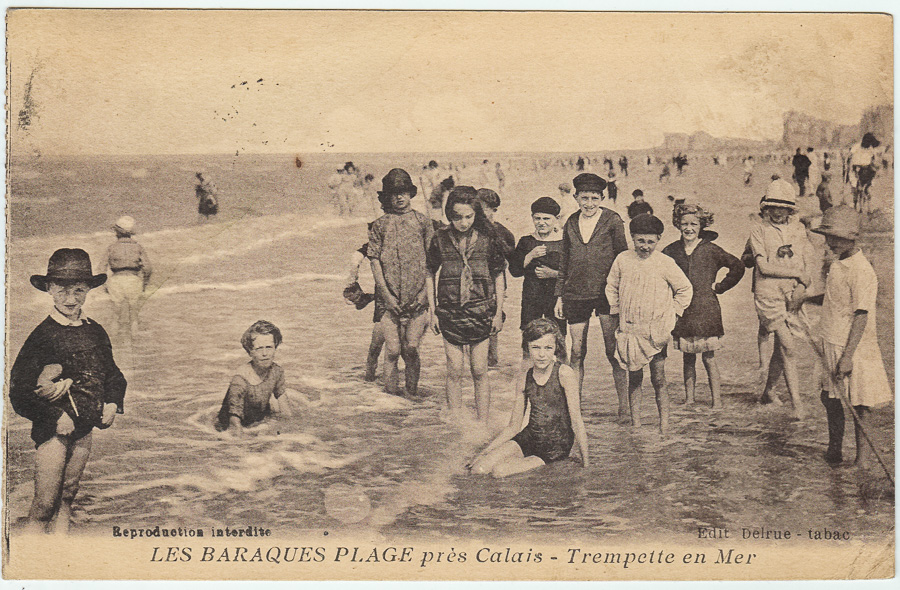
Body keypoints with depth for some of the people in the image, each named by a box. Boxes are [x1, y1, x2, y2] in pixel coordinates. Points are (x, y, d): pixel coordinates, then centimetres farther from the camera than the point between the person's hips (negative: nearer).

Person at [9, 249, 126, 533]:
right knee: (44, 504, -3)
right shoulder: (42, 335, -12)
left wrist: (113, 403, 1)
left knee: (67, 496, 16)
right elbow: (19, 390, -15)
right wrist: (56, 419, -18)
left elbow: (113, 374, 19)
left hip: (84, 429, 5)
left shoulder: (95, 332, 6)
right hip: (52, 431, -5)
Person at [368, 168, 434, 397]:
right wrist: (387, 294, -5)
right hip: (389, 298, 0)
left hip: (417, 298, 0)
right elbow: (375, 260, 5)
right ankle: (391, 393, 7)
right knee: (393, 350, -5)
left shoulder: (422, 222, 10)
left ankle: (413, 393, 12)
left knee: (411, 348, -3)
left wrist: (425, 291, -2)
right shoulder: (380, 224, 9)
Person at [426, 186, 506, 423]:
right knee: (454, 371, 2)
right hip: (450, 312, 1)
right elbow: (430, 275, 9)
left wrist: (498, 312, 5)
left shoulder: (487, 239, -2)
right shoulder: (440, 239, -2)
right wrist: (432, 311, 7)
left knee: (479, 372, 1)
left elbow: (498, 277, 7)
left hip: (481, 311, 0)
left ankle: (483, 425, 9)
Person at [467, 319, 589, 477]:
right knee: (479, 468, -15)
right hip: (528, 438, 5)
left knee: (499, 471, -24)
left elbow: (576, 421, -12)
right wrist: (484, 452, 0)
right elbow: (513, 427, 8)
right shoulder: (523, 378, 1)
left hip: (557, 446, -5)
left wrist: (586, 463, -11)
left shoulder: (565, 374, -15)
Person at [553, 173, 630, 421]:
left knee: (613, 350, -6)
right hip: (576, 294, 3)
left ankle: (624, 407, 2)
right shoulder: (571, 223, 12)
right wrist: (559, 295, 14)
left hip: (606, 292, -3)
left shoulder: (612, 220, 1)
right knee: (577, 352, 4)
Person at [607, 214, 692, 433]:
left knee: (658, 379, -2)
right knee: (634, 378, 6)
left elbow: (685, 289, 7)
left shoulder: (665, 263, -5)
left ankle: (664, 426, 5)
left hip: (656, 330, -2)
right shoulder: (623, 260, 2)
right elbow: (611, 287, 18)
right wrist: (618, 310, 10)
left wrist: (671, 313, 3)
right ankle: (635, 425, 13)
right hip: (630, 329, 2)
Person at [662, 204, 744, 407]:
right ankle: (689, 400, 14)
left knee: (709, 358, -3)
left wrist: (719, 287, 2)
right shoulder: (671, 251, 6)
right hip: (682, 311, 3)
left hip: (706, 310, -3)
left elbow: (738, 268, 4)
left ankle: (716, 400, 2)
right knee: (688, 359, 8)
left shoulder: (711, 250, -1)